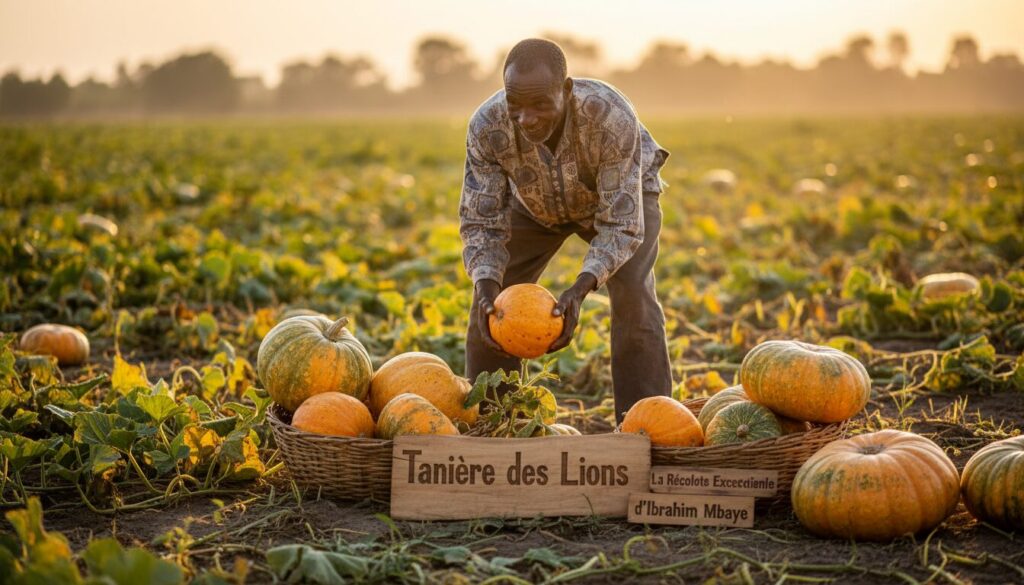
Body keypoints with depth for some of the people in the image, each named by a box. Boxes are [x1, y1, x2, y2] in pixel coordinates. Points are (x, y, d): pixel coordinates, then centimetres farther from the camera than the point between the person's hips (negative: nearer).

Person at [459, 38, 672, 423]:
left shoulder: (612, 117, -43)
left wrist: (580, 290, -52)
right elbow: (481, 222, -27)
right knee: (493, 298, -8)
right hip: (535, 202, 3)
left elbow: (621, 224, -38)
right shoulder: (486, 127, -35)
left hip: (621, 193, -2)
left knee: (633, 294, -23)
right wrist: (487, 286, -45)